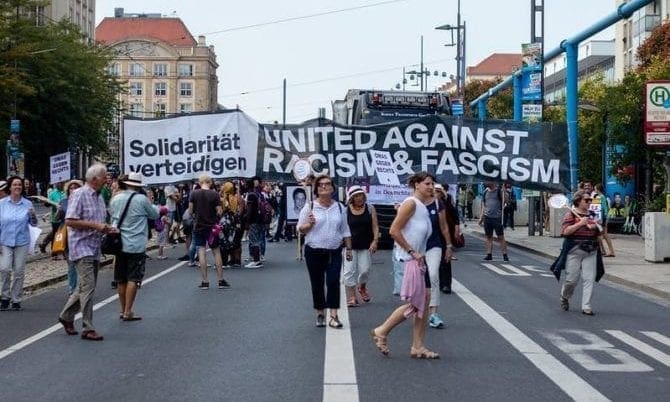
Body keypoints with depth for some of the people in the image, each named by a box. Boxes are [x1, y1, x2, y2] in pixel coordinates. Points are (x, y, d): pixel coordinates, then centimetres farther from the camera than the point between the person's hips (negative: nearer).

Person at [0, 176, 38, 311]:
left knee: (19, 271, 3)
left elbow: (34, 224, 7)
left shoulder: (27, 204, 2)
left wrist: (33, 216, -13)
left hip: (22, 242, 1)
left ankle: (16, 300, 12)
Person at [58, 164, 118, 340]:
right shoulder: (79, 195, -11)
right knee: (87, 287, -10)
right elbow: (70, 221, -18)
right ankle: (87, 328, -7)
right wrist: (95, 225, -20)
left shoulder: (99, 197, 15)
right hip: (82, 248, -9)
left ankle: (66, 316, 30)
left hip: (95, 249, 9)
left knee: (85, 288, 14)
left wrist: (107, 228, 5)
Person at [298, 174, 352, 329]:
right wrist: (309, 224, -19)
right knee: (317, 284, 7)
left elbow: (345, 230, 13)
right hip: (314, 252, -1)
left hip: (334, 252, 1)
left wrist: (349, 248, 11)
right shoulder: (309, 207, -1)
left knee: (333, 282, -10)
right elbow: (300, 229, 1)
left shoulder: (340, 207, 7)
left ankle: (333, 316, -9)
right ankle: (320, 313, 21)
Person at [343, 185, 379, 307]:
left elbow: (375, 226, 2)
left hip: (366, 246, 1)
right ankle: (351, 297, 1)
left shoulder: (370, 208, 2)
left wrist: (375, 241, -8)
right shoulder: (345, 211, -2)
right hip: (350, 245, -1)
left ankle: (362, 288, 34)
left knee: (364, 269, 3)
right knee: (349, 271, -6)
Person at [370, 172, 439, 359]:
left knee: (424, 301, 7)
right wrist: (412, 252, -17)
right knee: (414, 304, -7)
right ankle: (381, 332, 7)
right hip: (409, 260, -9)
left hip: (419, 259, 9)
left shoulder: (423, 207, 15)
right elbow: (394, 231, -19)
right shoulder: (411, 204, -12)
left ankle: (418, 346, 13)